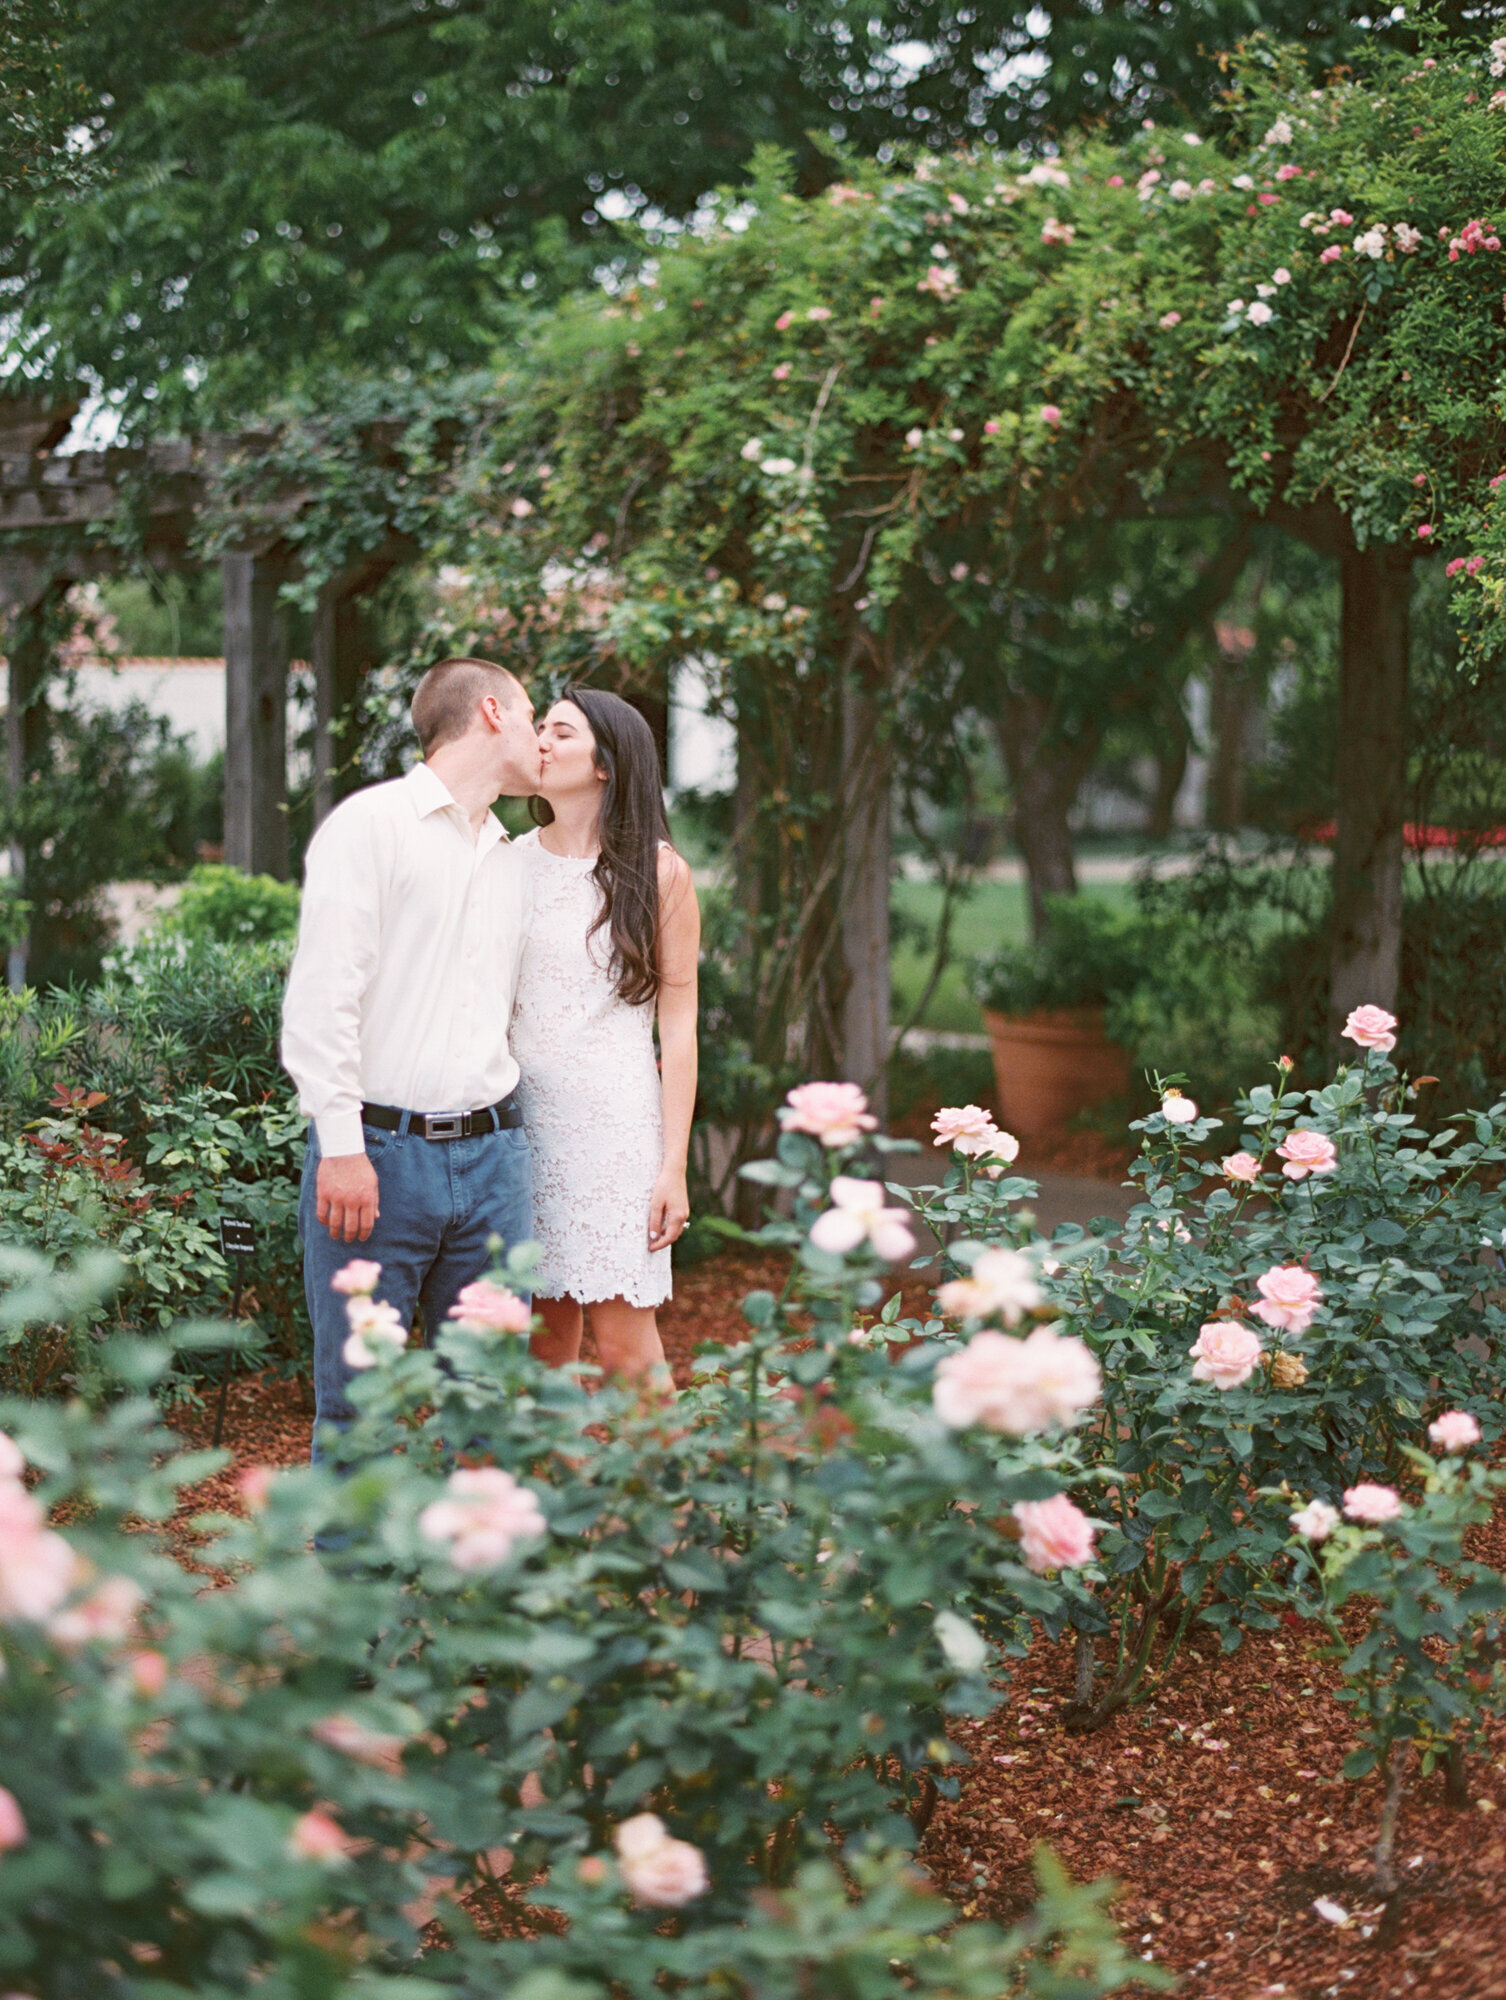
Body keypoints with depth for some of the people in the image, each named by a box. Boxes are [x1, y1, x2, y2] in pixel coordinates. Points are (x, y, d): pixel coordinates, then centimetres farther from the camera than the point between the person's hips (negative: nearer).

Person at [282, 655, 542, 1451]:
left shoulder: (510, 861, 19)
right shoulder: (371, 824, -3)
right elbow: (320, 997, -10)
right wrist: (341, 1145, -17)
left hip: (491, 1154, 6)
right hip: (378, 1149, -6)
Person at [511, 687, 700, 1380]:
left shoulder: (659, 873, 1)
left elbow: (679, 1025, 0)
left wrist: (674, 1166, -6)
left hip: (617, 1122, -3)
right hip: (524, 1118, 3)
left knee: (625, 1347, -4)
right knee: (545, 1339, 4)